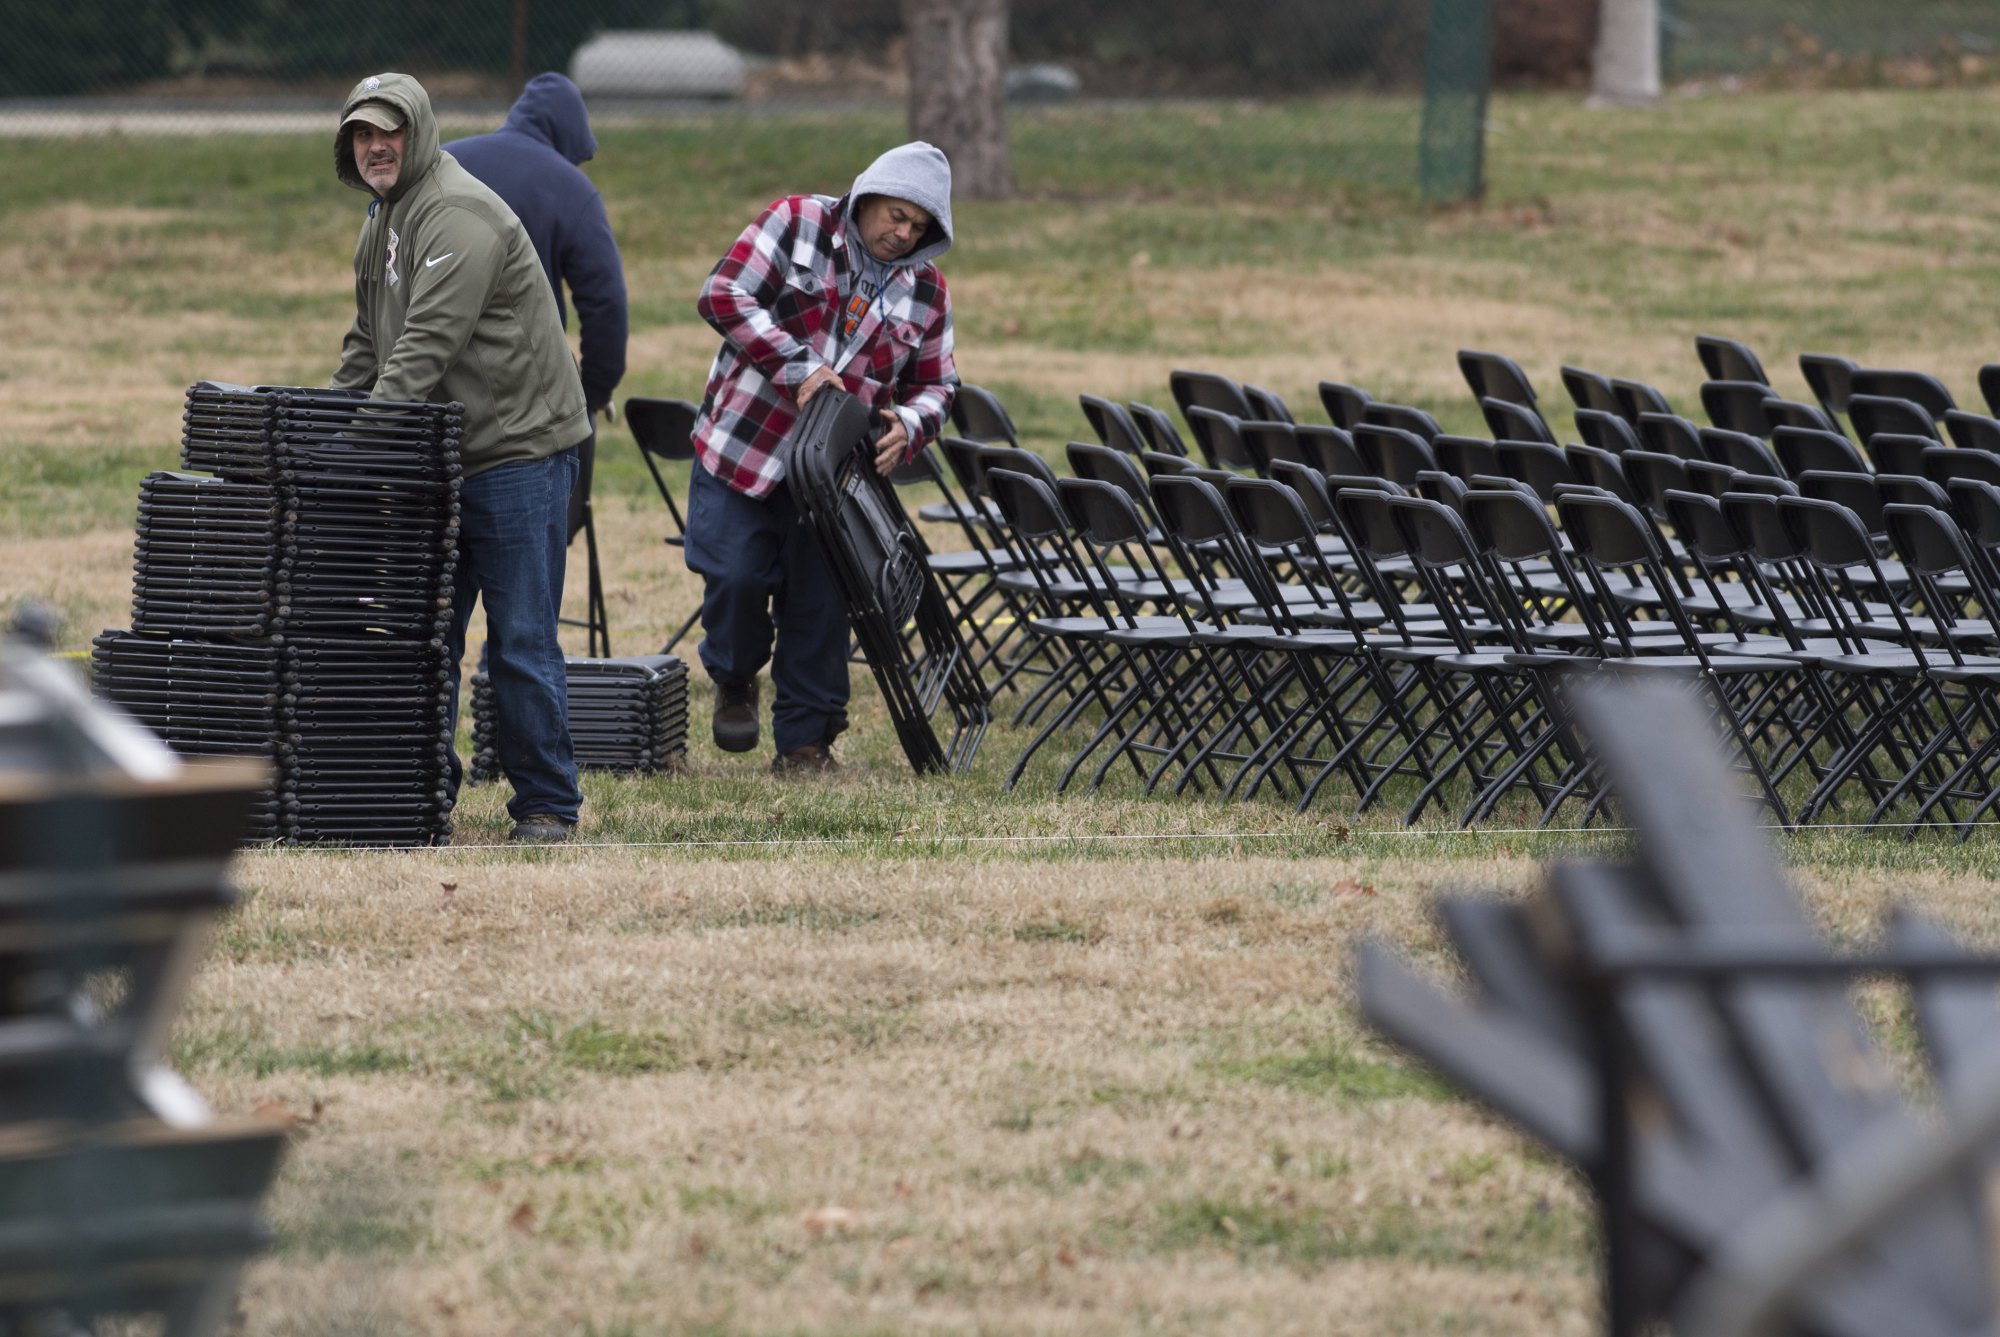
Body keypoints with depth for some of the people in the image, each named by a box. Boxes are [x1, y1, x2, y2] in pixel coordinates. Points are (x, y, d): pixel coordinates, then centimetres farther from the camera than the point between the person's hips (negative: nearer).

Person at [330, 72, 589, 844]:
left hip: (519, 451, -9)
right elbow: (369, 345, 24)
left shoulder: (457, 215, -16)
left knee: (521, 645, -5)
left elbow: (428, 345, -24)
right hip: (441, 460, 9)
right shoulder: (384, 219, 17)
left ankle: (547, 805, 2)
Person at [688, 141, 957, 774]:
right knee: (736, 575, -11)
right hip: (741, 450, -3)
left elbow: (936, 384, 14)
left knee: (821, 604, 1)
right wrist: (797, 365, -23)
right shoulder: (797, 224, -6)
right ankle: (734, 680, 19)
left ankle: (805, 742, 12)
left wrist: (908, 425, -11)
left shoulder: (926, 293, 6)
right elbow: (724, 294, -15)